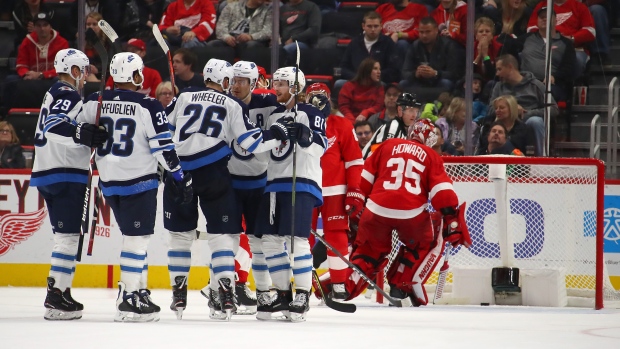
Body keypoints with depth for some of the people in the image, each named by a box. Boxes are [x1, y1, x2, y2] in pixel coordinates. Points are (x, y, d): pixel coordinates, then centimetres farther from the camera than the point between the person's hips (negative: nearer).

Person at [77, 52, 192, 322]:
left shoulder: (95, 102, 1)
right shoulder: (148, 106, -12)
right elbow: (163, 148, -13)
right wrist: (179, 177, -5)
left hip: (109, 181, 6)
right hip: (138, 180, -6)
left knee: (134, 236, 19)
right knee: (137, 238, -3)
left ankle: (139, 290, 22)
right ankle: (128, 300, -7)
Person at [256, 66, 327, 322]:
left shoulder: (310, 113, -2)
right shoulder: (272, 115, 18)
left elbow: (320, 146, -16)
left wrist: (304, 135, -32)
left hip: (302, 184, -7)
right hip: (273, 184, 7)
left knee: (296, 239, -14)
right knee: (270, 240, 3)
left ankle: (303, 296, -10)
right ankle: (282, 293, 12)